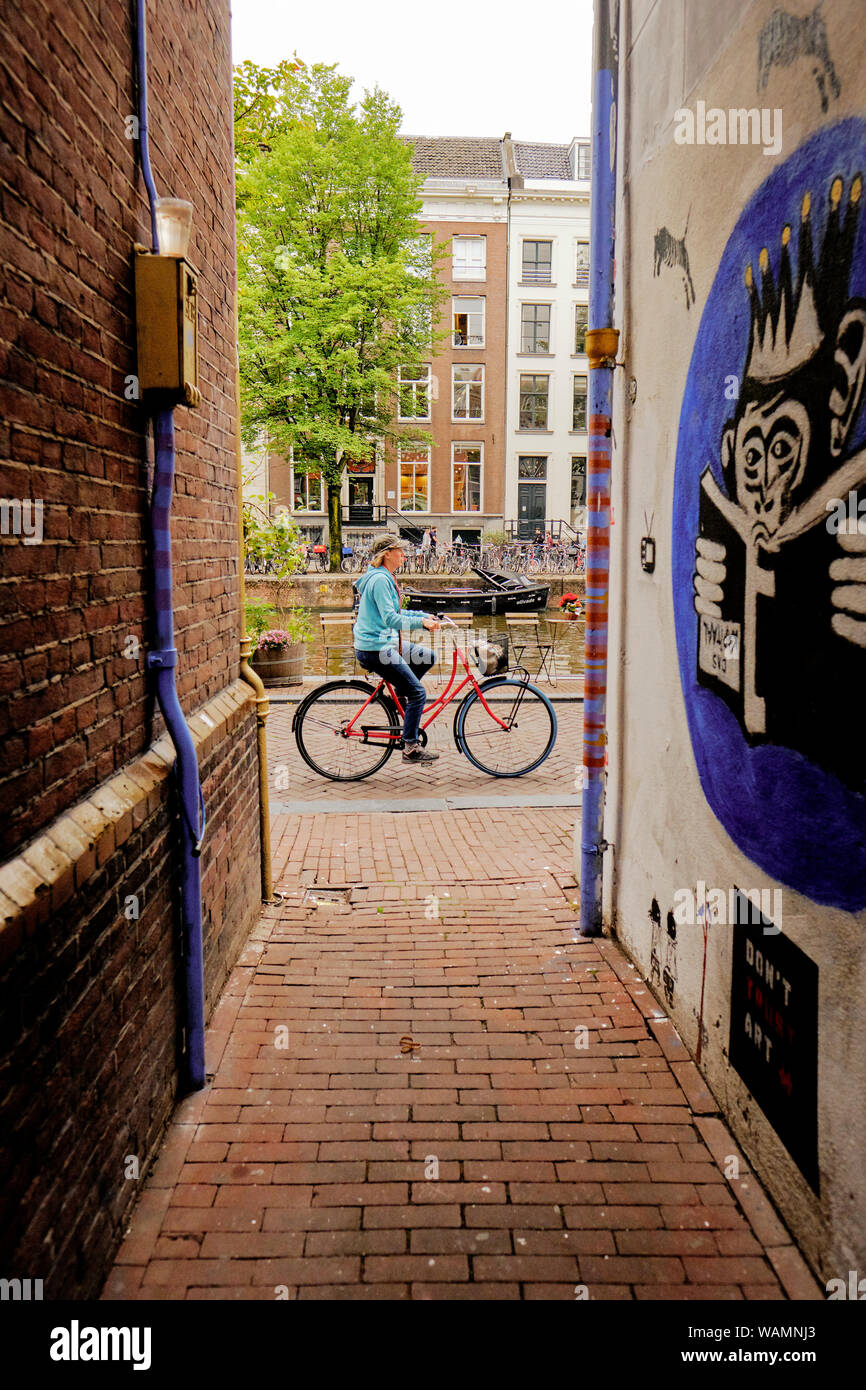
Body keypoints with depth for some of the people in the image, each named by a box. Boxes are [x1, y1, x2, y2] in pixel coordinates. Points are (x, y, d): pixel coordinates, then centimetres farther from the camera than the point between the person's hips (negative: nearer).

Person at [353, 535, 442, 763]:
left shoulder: (385, 577, 14)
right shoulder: (380, 580, -18)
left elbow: (393, 612, 22)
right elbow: (390, 618, -25)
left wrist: (424, 615, 16)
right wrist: (421, 622, -26)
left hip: (386, 643, 10)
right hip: (375, 649, -10)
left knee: (427, 656, 17)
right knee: (417, 692, -9)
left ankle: (400, 694, 19)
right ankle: (411, 748, -6)